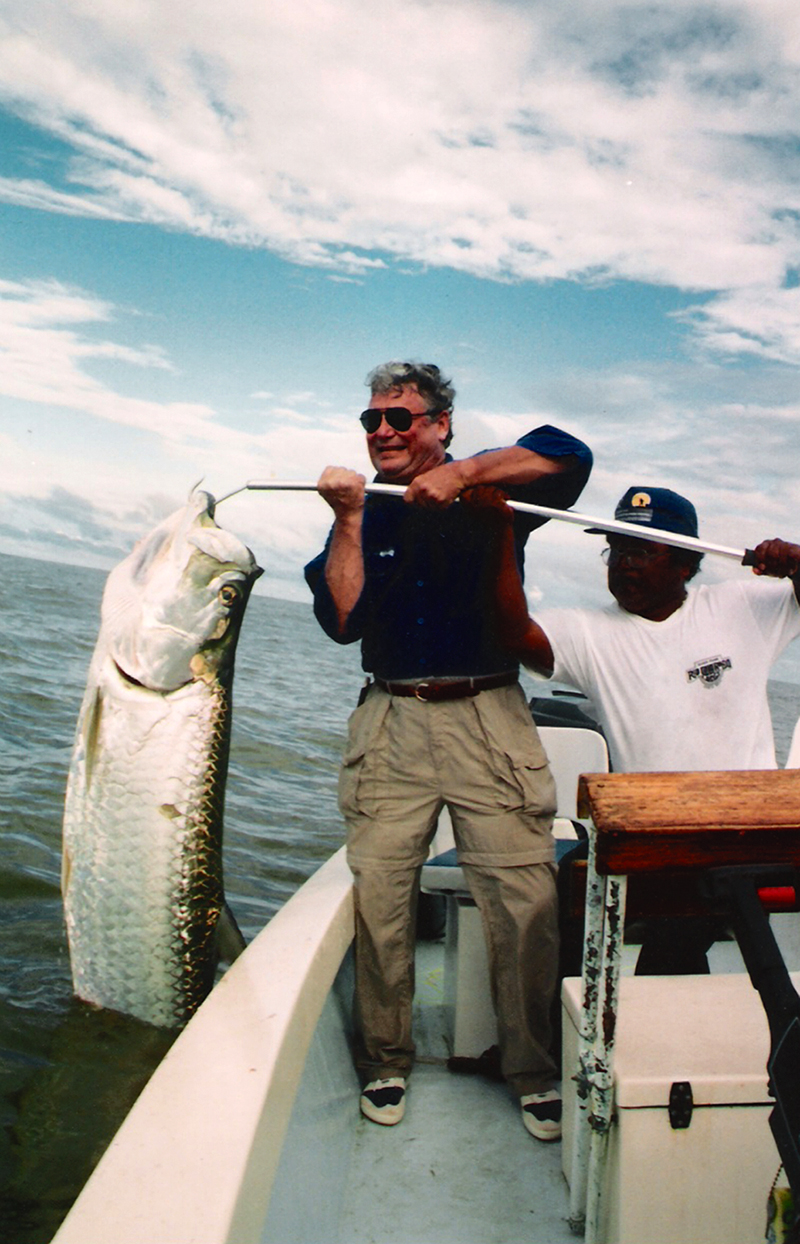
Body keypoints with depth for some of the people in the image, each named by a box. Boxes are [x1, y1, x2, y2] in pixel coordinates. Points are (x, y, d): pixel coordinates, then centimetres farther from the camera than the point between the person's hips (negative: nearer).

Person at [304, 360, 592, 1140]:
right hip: (391, 725, 2)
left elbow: (569, 458, -11)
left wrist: (459, 475, -15)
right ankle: (385, 1061, 19)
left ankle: (532, 1070, 15)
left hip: (489, 718, -2)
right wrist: (348, 520, -5)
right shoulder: (364, 514, 15)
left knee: (526, 900, -5)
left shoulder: (488, 493, 8)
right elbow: (342, 621, 1)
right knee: (377, 895, -2)